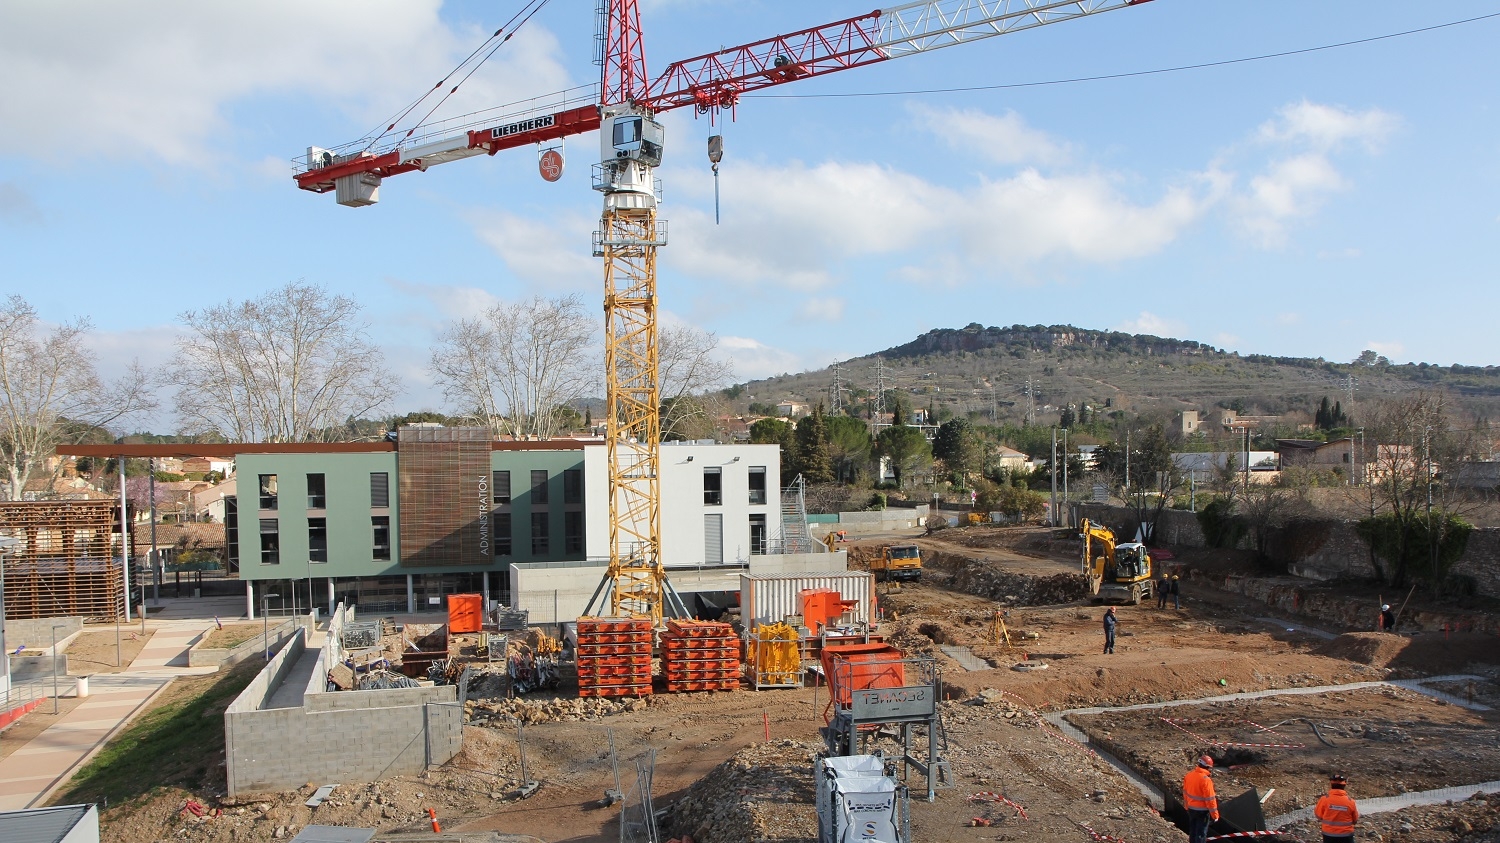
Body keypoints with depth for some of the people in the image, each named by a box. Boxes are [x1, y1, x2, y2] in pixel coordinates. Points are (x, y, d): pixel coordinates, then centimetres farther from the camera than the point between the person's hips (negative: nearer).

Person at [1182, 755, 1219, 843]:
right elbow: (1210, 799, -21)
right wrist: (1215, 815, -12)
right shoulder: (1206, 779, -24)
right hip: (1202, 810, -7)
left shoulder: (1189, 775, 0)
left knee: (1193, 831, 20)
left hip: (1191, 809, 7)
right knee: (1201, 833, 4)